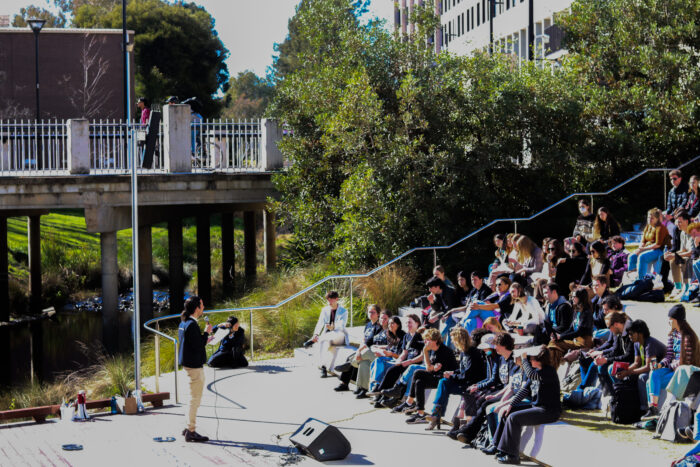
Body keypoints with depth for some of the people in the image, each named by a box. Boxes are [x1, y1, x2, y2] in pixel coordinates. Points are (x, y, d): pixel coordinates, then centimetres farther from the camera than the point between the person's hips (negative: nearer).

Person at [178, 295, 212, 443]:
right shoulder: (192, 325, -21)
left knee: (194, 397, 19)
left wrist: (203, 340, 17)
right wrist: (206, 333, -13)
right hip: (194, 365, -10)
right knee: (195, 398, -4)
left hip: (188, 363, 10)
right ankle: (191, 432, 0)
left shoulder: (183, 323, 11)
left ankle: (188, 427, 25)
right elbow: (198, 346, -22)